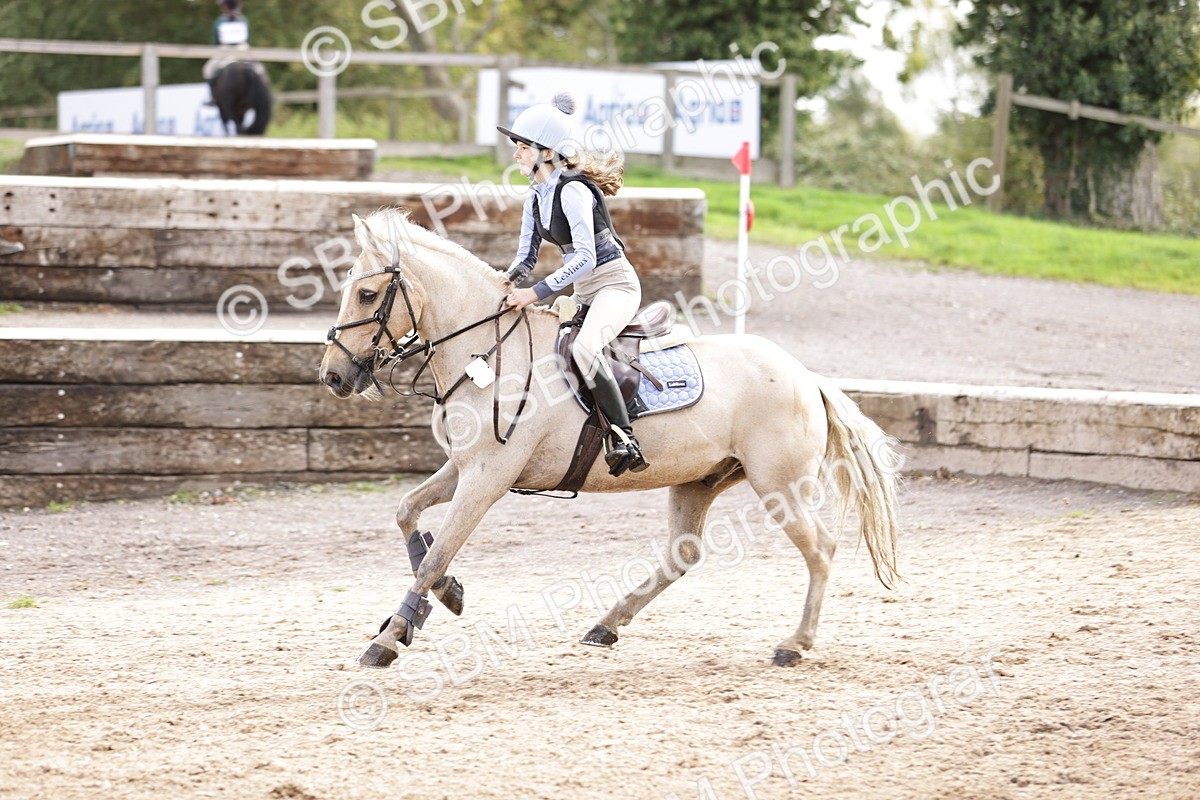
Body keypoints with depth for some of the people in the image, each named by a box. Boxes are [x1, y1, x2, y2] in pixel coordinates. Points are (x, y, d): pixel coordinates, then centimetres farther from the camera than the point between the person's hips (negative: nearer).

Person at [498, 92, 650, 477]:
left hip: (615, 283, -10)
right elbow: (526, 256, 14)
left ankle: (625, 440, -36)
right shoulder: (535, 197, 7)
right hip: (582, 293, 10)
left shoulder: (572, 191, -20)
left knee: (584, 347, -36)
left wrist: (536, 293, -31)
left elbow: (585, 257, -28)